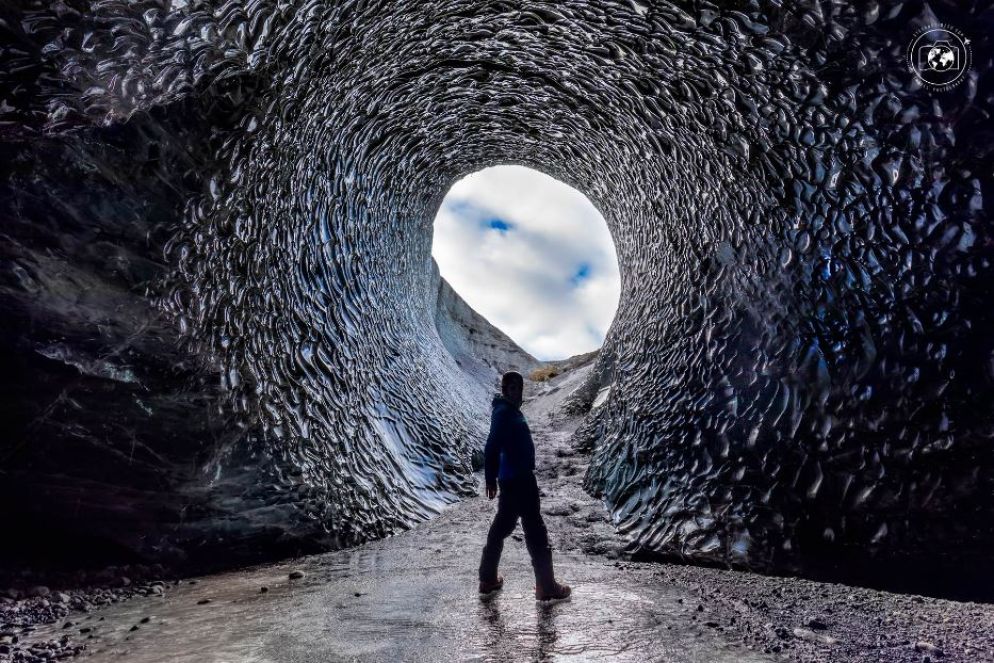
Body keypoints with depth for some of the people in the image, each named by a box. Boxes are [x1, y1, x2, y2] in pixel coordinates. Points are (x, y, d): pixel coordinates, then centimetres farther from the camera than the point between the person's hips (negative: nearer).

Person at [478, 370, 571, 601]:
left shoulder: (510, 411, 13)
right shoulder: (504, 413, -17)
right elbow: (492, 448, -23)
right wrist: (490, 479, -22)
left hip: (512, 478, 10)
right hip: (519, 480, -10)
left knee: (502, 526, 17)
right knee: (535, 530, -2)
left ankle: (488, 579, 28)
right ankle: (546, 586, 7)